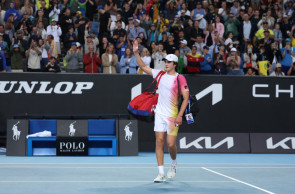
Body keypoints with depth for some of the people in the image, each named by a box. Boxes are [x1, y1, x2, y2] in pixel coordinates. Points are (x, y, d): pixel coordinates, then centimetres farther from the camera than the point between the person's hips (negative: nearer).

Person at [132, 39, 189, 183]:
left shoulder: (180, 78, -7)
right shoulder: (160, 74, 8)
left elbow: (186, 98, -9)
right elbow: (143, 67, 15)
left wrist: (180, 115, -16)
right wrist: (136, 53, 2)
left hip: (172, 115, -4)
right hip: (160, 113, 4)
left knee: (171, 144, -7)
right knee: (159, 142, -2)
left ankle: (174, 163, 26)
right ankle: (161, 174, 0)